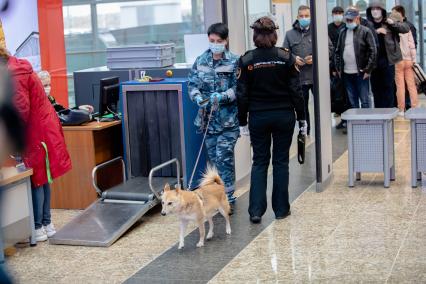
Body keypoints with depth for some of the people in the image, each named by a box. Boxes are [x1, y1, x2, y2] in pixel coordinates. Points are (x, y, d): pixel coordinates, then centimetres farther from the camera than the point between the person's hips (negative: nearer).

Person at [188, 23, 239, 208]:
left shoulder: (234, 62, -5)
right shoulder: (201, 61, 7)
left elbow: (238, 89, -9)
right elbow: (192, 84, 7)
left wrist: (222, 96, -23)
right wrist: (198, 97, -13)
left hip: (228, 119, -4)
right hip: (208, 118, 4)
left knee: (223, 157, -9)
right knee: (213, 157, 11)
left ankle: (228, 197, 2)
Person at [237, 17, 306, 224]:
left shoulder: (246, 60, -6)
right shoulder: (285, 57, -6)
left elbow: (242, 94, -3)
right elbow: (295, 90, -4)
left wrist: (242, 121, 5)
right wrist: (301, 117, 4)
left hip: (258, 117, 0)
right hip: (284, 115, 0)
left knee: (259, 162, 9)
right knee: (281, 161, 10)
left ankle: (256, 210, 1)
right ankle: (281, 209, 16)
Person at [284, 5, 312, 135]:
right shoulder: (290, 34, 9)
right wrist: (294, 58, -9)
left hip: (317, 76, -2)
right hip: (299, 77, 2)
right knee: (302, 107, 10)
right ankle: (304, 133, 21)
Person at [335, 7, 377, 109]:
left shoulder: (365, 31, -4)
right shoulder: (343, 32, 12)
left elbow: (373, 51, -8)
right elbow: (338, 51, 16)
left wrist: (368, 69, -12)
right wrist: (338, 68, 8)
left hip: (361, 73, -5)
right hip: (346, 73, 5)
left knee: (364, 100, 1)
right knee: (352, 101, 11)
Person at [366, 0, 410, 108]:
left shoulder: (388, 23, 5)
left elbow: (406, 28, 3)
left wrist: (394, 23, -11)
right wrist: (375, 31, -18)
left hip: (388, 60, -1)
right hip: (373, 60, 1)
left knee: (389, 86, 0)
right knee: (376, 87, 5)